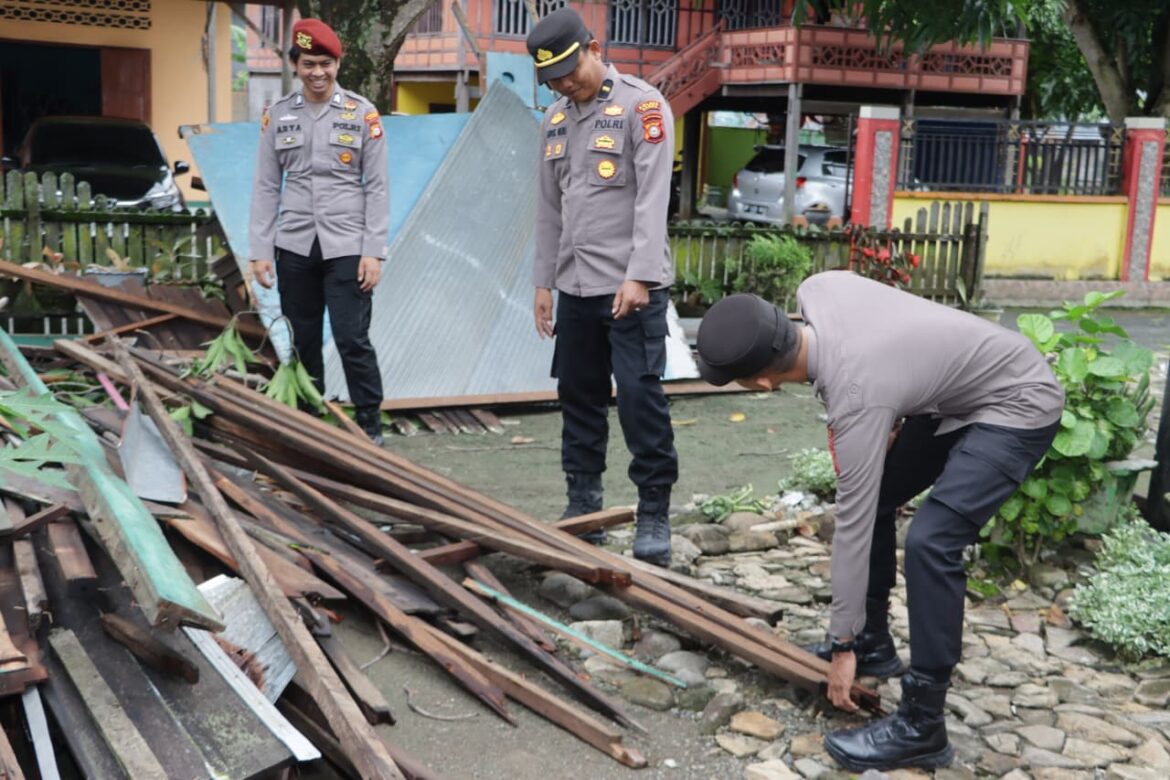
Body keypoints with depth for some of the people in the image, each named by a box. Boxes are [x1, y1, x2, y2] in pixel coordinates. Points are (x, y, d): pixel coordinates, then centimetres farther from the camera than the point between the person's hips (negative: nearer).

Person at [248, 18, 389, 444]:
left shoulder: (362, 113, 0)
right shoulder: (278, 115, 6)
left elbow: (377, 187, -1)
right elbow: (266, 187, 8)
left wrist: (373, 251, -8)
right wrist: (260, 250, 1)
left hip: (347, 246, -3)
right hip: (294, 247, 3)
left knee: (352, 340, -5)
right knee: (302, 343, 8)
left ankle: (370, 428, 8)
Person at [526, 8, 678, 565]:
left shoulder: (642, 106, -6)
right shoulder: (555, 121, 14)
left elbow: (653, 197, -14)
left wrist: (639, 276, -21)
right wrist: (543, 282, 15)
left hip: (631, 287, -6)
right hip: (575, 287, 6)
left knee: (640, 398, -7)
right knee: (578, 397, 10)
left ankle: (654, 515, 3)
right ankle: (583, 506, 21)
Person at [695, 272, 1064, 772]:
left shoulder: (855, 396, -33)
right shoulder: (818, 290, -15)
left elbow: (853, 526, -26)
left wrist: (843, 645, -16)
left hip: (1016, 404, -10)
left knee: (930, 540, -23)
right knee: (875, 499, 12)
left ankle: (920, 727, -13)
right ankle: (874, 639, 27)